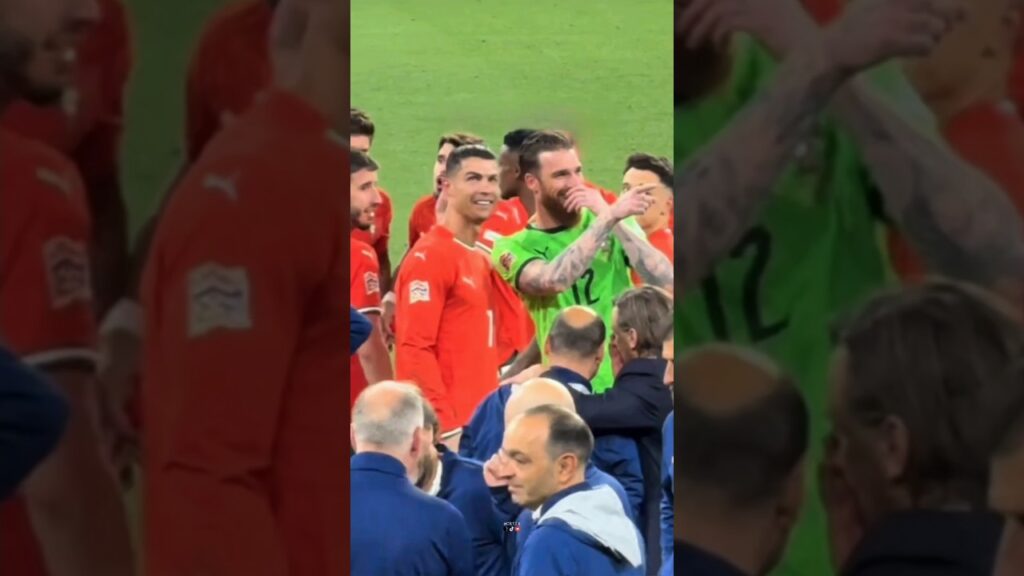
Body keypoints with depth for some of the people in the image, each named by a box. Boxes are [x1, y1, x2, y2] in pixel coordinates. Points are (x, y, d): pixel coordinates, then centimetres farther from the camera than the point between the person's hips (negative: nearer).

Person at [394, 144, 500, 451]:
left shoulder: (479, 259, 17)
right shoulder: (430, 256, -11)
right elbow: (414, 350, -17)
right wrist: (446, 426, -20)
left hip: (481, 422, 9)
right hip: (446, 429, -9)